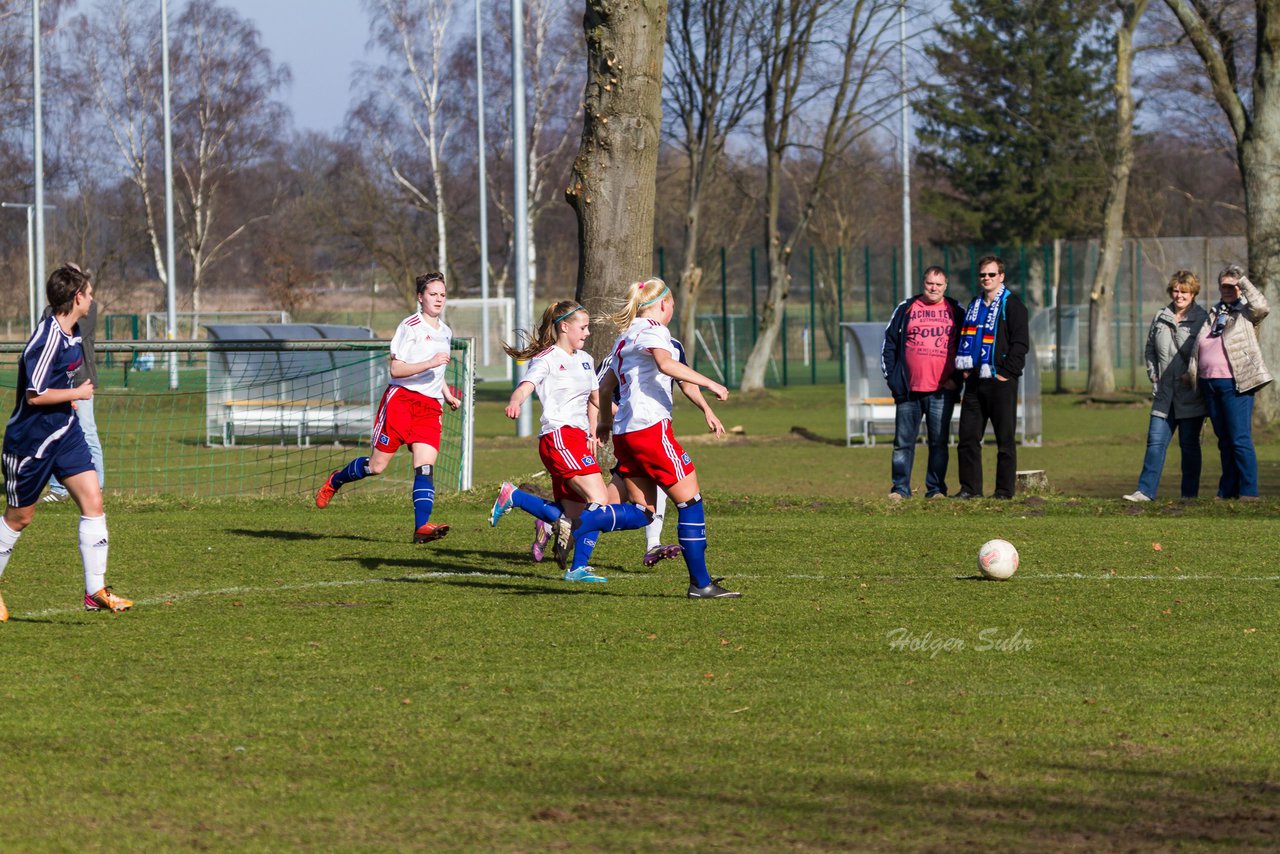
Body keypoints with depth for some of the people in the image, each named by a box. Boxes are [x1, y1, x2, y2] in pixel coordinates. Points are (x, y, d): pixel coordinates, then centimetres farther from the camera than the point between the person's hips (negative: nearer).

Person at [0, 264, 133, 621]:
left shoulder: (71, 331, 6)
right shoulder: (48, 338, -24)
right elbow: (34, 395, -25)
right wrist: (77, 393, -15)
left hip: (65, 432, 8)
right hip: (31, 439, -8)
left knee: (93, 502, -5)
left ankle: (95, 591, -6)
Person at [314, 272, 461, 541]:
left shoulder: (446, 332, 18)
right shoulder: (410, 326, -8)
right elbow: (396, 369, -15)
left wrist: (448, 395, 22)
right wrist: (430, 363, -24)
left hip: (430, 407, 6)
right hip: (401, 398, -6)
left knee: (426, 467, -12)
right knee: (377, 465, -2)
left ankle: (422, 526, -21)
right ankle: (335, 481, 26)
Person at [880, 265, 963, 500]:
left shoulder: (956, 312, 9)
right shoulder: (906, 309, 7)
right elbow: (888, 344, 9)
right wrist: (892, 378, 1)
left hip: (942, 391, 0)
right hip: (909, 390, 0)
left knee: (939, 442, 2)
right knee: (903, 442, 1)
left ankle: (936, 488, 8)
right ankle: (900, 488, 6)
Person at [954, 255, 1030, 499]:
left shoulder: (1012, 306, -3)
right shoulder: (974, 306, 17)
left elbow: (1020, 343, -8)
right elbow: (964, 339, 24)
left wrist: (1007, 373, -14)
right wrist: (963, 369, 9)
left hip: (1000, 381, -6)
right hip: (974, 381, 6)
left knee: (1005, 439, -1)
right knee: (968, 437, 4)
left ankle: (1005, 489, 2)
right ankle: (970, 487, 9)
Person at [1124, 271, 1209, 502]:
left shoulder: (1202, 319, -4)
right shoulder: (1160, 318, 12)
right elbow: (1150, 350, 22)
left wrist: (1193, 374, -16)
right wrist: (1154, 375, 10)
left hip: (1191, 394, -4)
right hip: (1164, 394, 4)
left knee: (1189, 444, 3)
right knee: (1156, 441, 0)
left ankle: (1190, 494, 10)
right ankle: (1145, 490, 0)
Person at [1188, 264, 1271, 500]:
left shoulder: (1246, 312, 1)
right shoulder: (1213, 313, 18)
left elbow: (1262, 307, -22)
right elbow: (1199, 346, 24)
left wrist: (1243, 282, -16)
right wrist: (1192, 373, 16)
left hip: (1235, 383, -6)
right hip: (1209, 382, 6)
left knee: (1240, 439, -8)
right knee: (1224, 441, 11)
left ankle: (1248, 491, -6)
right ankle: (1228, 490, 16)